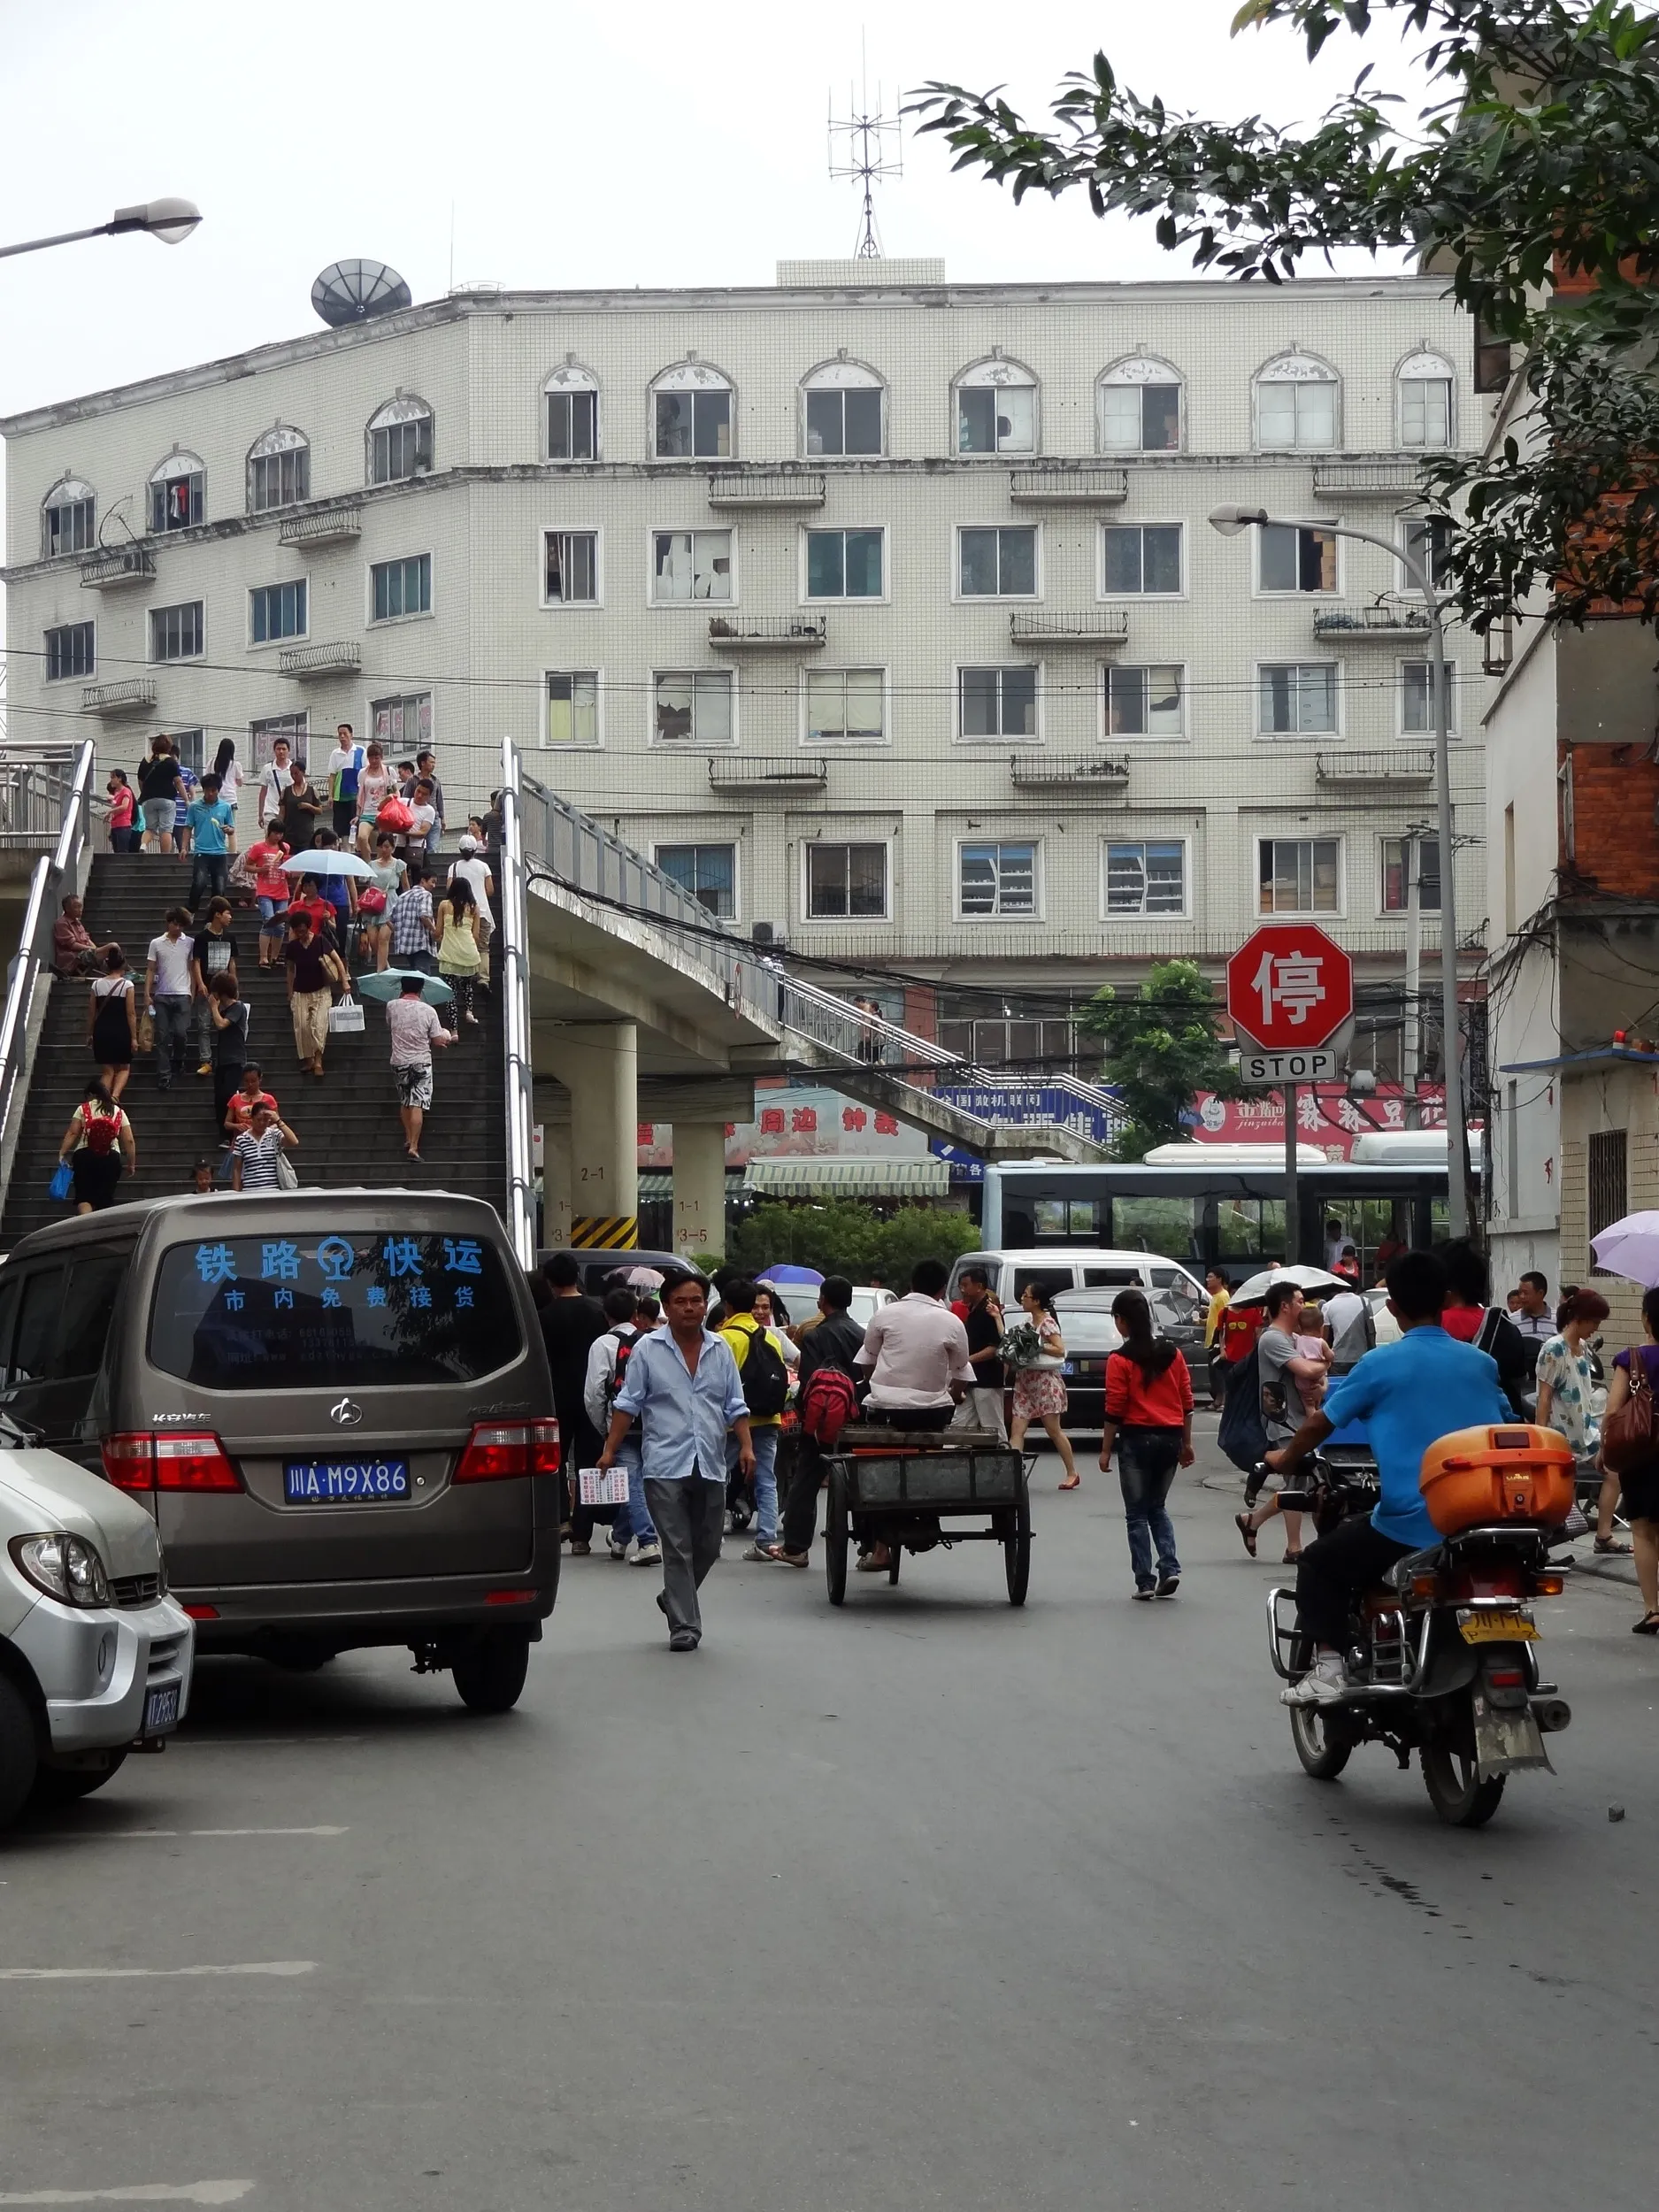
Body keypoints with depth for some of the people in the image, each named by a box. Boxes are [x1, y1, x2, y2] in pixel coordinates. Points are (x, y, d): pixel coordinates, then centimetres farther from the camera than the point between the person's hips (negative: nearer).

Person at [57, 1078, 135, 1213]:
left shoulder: (83, 1109, 9)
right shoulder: (119, 1112, 14)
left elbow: (72, 1133, -1)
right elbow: (129, 1141, 9)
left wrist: (62, 1153, -1)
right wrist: (131, 1164, 15)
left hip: (85, 1156, -2)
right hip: (111, 1158, 2)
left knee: (83, 1196, -4)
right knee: (105, 1197, 5)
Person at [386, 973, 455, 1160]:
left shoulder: (392, 1006, -5)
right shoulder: (428, 1011, -10)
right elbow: (438, 1040, -8)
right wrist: (448, 1038, 14)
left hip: (399, 1062, 2)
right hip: (421, 1063, -2)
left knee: (404, 1102, 21)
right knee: (417, 1105, -4)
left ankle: (408, 1138, 25)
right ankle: (414, 1146, -8)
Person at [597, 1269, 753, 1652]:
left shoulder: (721, 1349, 11)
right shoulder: (647, 1350, 1)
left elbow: (735, 1405, 12)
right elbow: (627, 1404, 2)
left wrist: (746, 1446, 0)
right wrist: (610, 1450, -3)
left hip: (710, 1466, 4)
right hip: (665, 1466, -4)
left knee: (708, 1547, 11)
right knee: (677, 1550, -5)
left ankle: (675, 1599, 34)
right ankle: (684, 1626, -2)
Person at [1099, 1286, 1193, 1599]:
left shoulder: (1120, 1359, -10)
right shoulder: (1173, 1353, 5)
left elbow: (1115, 1410, -10)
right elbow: (1187, 1402, 8)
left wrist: (1106, 1449, -2)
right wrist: (1186, 1443, 16)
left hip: (1136, 1438, -5)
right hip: (1170, 1438, 5)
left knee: (1137, 1513, 5)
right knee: (1157, 1507, 18)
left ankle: (1145, 1581, 1)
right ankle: (1169, 1569, 2)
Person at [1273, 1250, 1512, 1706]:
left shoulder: (1381, 1364, -4)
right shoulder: (1481, 1364, 8)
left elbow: (1321, 1424, 2)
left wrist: (1287, 1458, 22)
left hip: (1409, 1523, -5)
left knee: (1319, 1564, 13)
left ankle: (1327, 1667, -2)